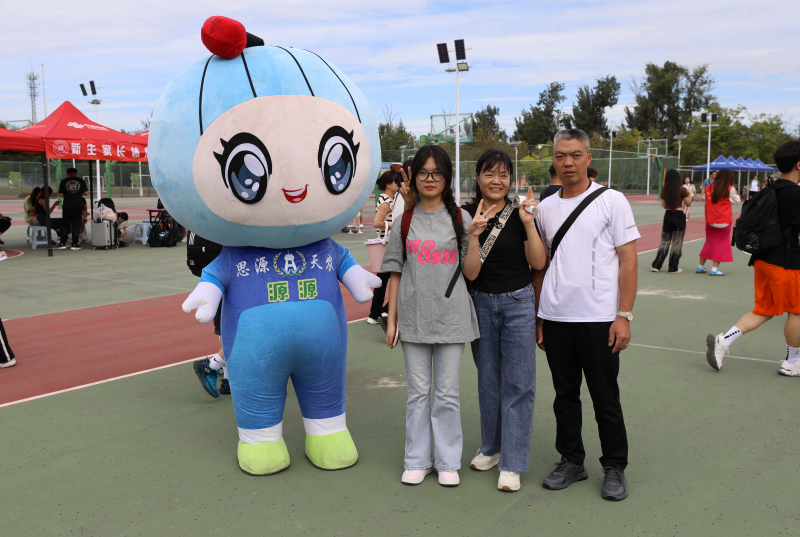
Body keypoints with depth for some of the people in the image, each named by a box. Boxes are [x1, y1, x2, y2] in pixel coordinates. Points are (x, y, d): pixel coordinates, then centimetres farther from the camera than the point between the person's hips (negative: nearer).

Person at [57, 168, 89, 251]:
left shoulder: (64, 181, 3)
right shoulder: (81, 181, 4)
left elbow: (60, 194, 0)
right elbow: (86, 193, 0)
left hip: (67, 206, 0)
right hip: (78, 205, 0)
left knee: (65, 224, 9)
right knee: (76, 224, 3)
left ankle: (63, 243, 7)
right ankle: (75, 244, 1)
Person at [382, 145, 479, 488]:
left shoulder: (460, 218, 2)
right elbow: (396, 271, 6)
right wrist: (391, 318, 4)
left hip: (451, 316, -1)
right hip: (414, 315, 1)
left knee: (447, 393, 7)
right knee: (418, 392, 9)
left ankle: (448, 462, 21)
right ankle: (417, 460, 23)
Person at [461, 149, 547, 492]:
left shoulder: (520, 213, -4)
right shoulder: (466, 216, -4)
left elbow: (538, 262, -8)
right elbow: (470, 273, -10)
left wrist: (528, 223, -18)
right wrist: (473, 236, -26)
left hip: (518, 302, -1)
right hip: (481, 303, 1)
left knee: (518, 383, -1)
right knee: (488, 380, 14)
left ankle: (511, 464, 9)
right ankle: (491, 448, 32)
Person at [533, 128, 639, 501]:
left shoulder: (612, 201, -2)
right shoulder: (545, 208, 10)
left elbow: (628, 261, -5)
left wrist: (624, 316, -11)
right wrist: (537, 317, 12)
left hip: (599, 318, -4)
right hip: (555, 318, 4)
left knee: (606, 398, 5)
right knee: (565, 394, 13)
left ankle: (615, 468, 21)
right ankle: (571, 461, 28)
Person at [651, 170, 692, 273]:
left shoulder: (664, 191, 1)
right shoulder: (682, 190, -11)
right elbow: (688, 203, -1)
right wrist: (689, 194, 14)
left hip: (668, 215, 4)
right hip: (679, 216, -4)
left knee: (664, 242, 13)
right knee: (676, 243, 5)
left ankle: (656, 266, 10)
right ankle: (673, 268, 9)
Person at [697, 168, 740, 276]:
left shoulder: (709, 187, 2)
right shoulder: (730, 189, -8)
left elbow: (704, 198, 16)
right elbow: (737, 200, 2)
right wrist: (734, 190, 9)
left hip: (710, 221, 4)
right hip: (724, 221, -4)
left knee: (709, 242, 16)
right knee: (721, 244, 3)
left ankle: (701, 266, 20)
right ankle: (714, 269, -2)